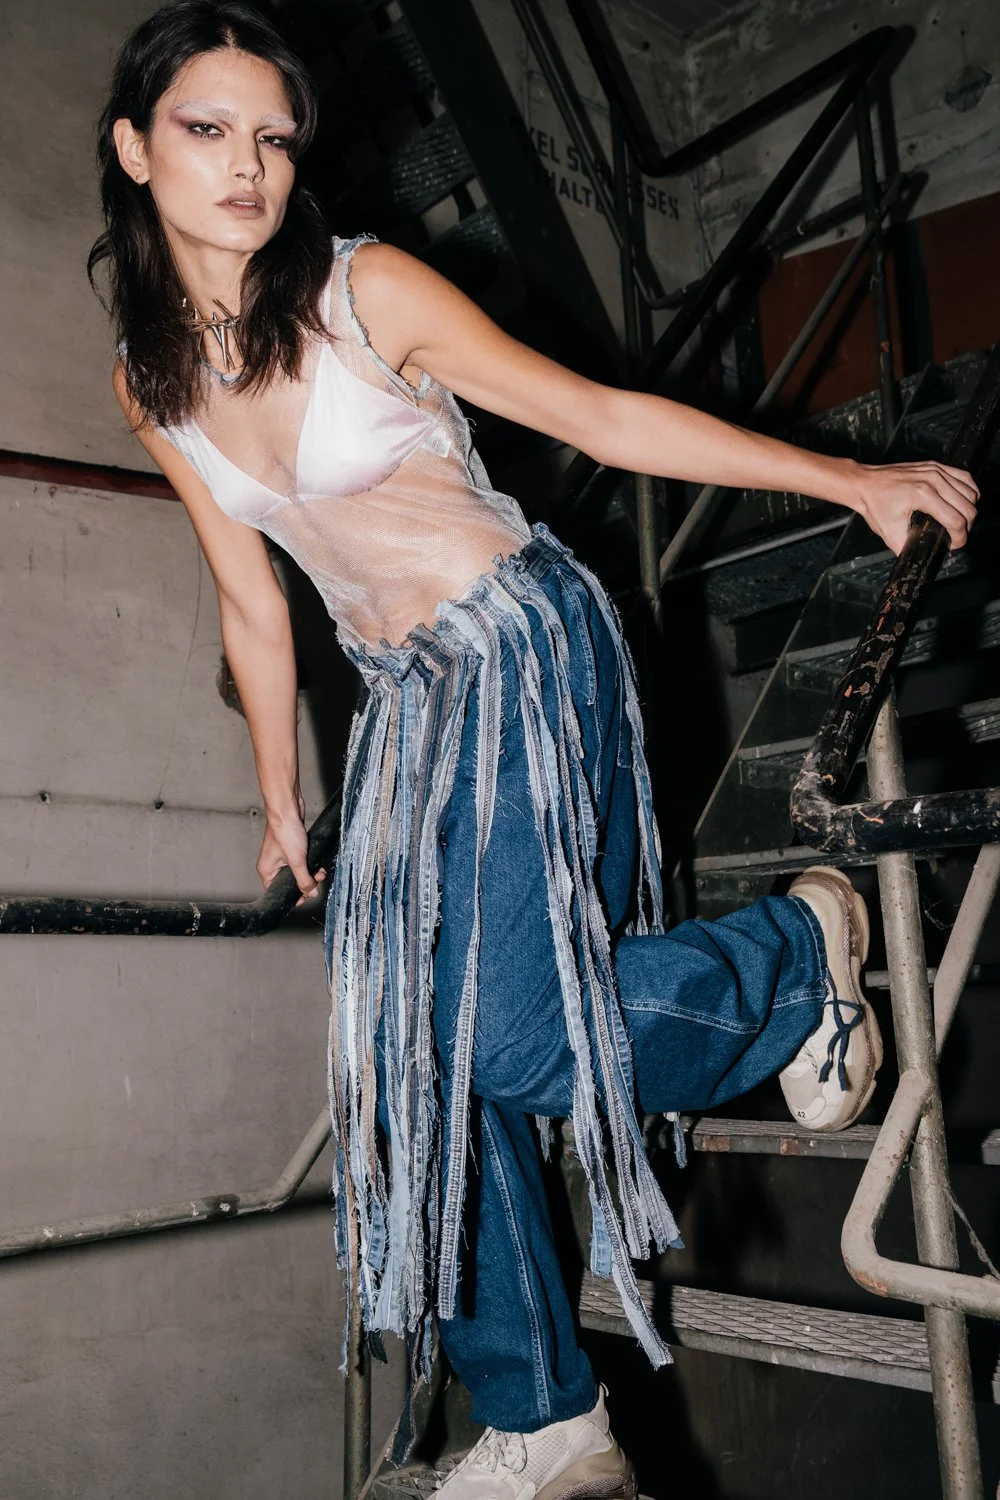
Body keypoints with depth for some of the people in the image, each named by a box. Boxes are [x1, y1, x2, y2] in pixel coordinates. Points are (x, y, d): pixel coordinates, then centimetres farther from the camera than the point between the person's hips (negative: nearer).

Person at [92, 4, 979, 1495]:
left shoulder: (369, 291, -7)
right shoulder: (150, 381, 8)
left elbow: (603, 416, -6)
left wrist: (853, 479, -7)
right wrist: (280, 801, 20)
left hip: (531, 651, -5)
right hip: (408, 701, 6)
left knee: (503, 1029, -18)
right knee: (418, 1051, 3)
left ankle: (804, 948, 9)